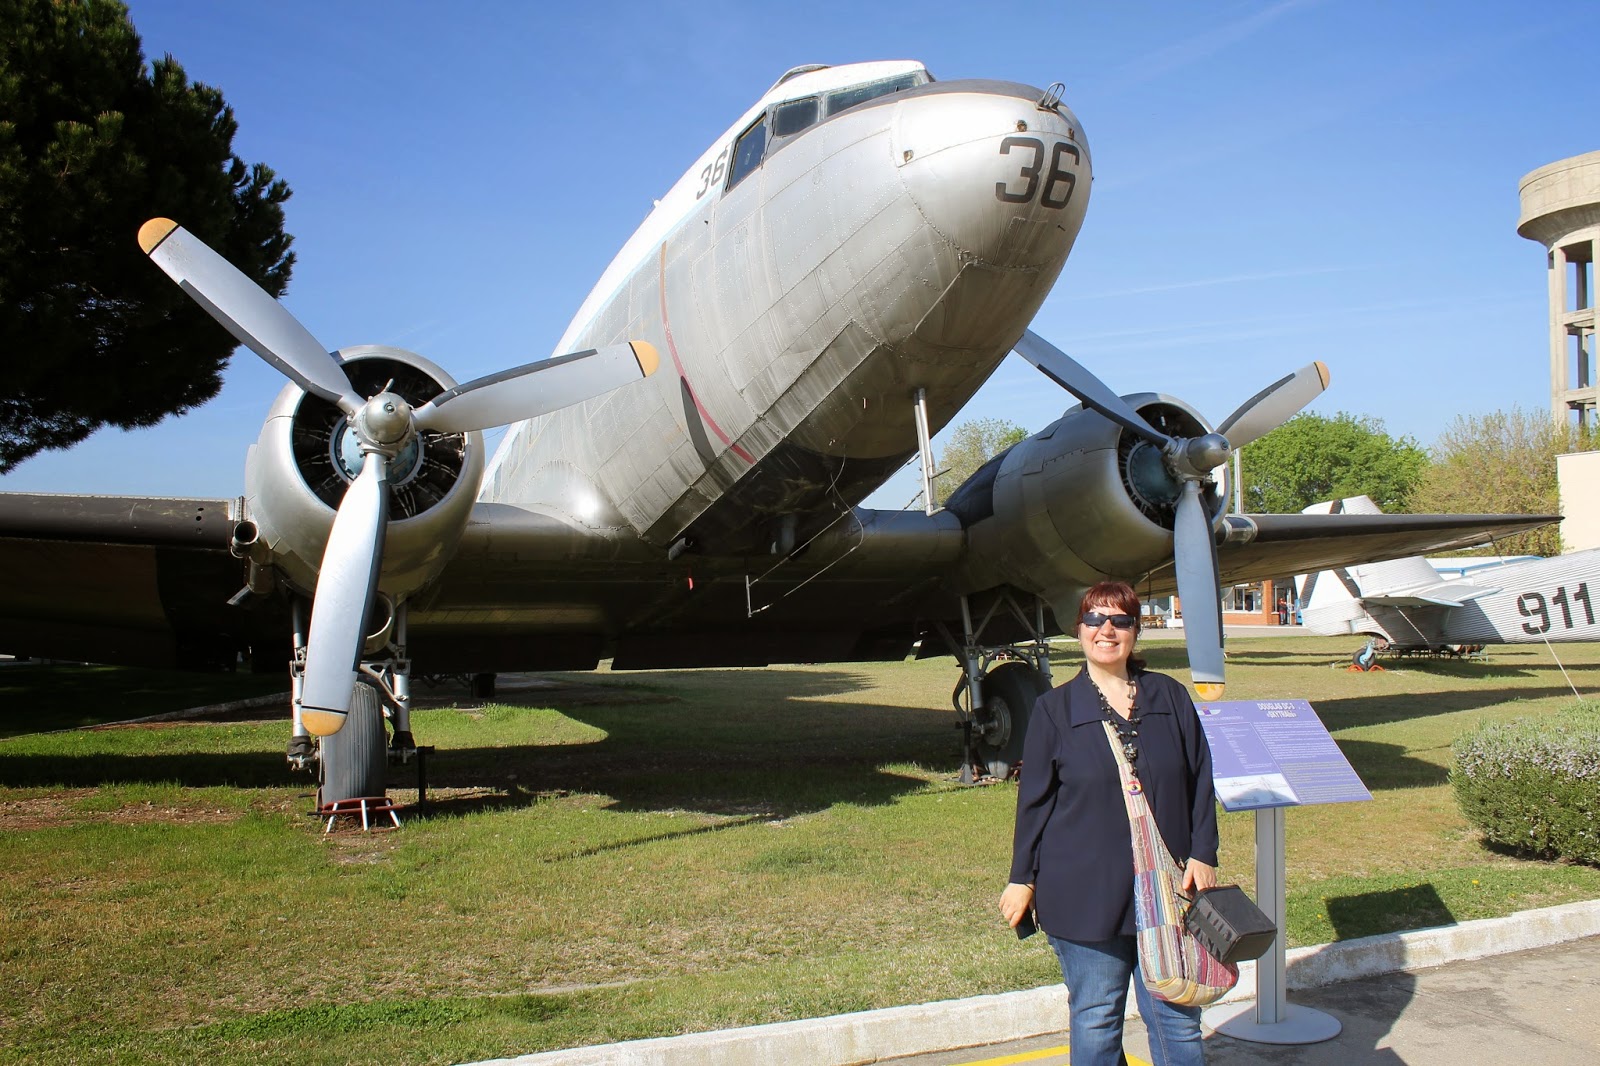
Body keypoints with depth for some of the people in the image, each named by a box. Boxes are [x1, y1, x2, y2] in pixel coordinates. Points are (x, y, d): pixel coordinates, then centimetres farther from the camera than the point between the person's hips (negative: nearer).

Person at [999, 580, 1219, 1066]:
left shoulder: (1171, 698, 7)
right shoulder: (1054, 709, 2)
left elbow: (1200, 782, 10)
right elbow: (1034, 800, 4)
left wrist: (1203, 855, 1)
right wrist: (1022, 878, 3)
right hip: (1085, 893, -1)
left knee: (1178, 1020, 5)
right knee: (1095, 1022, 7)